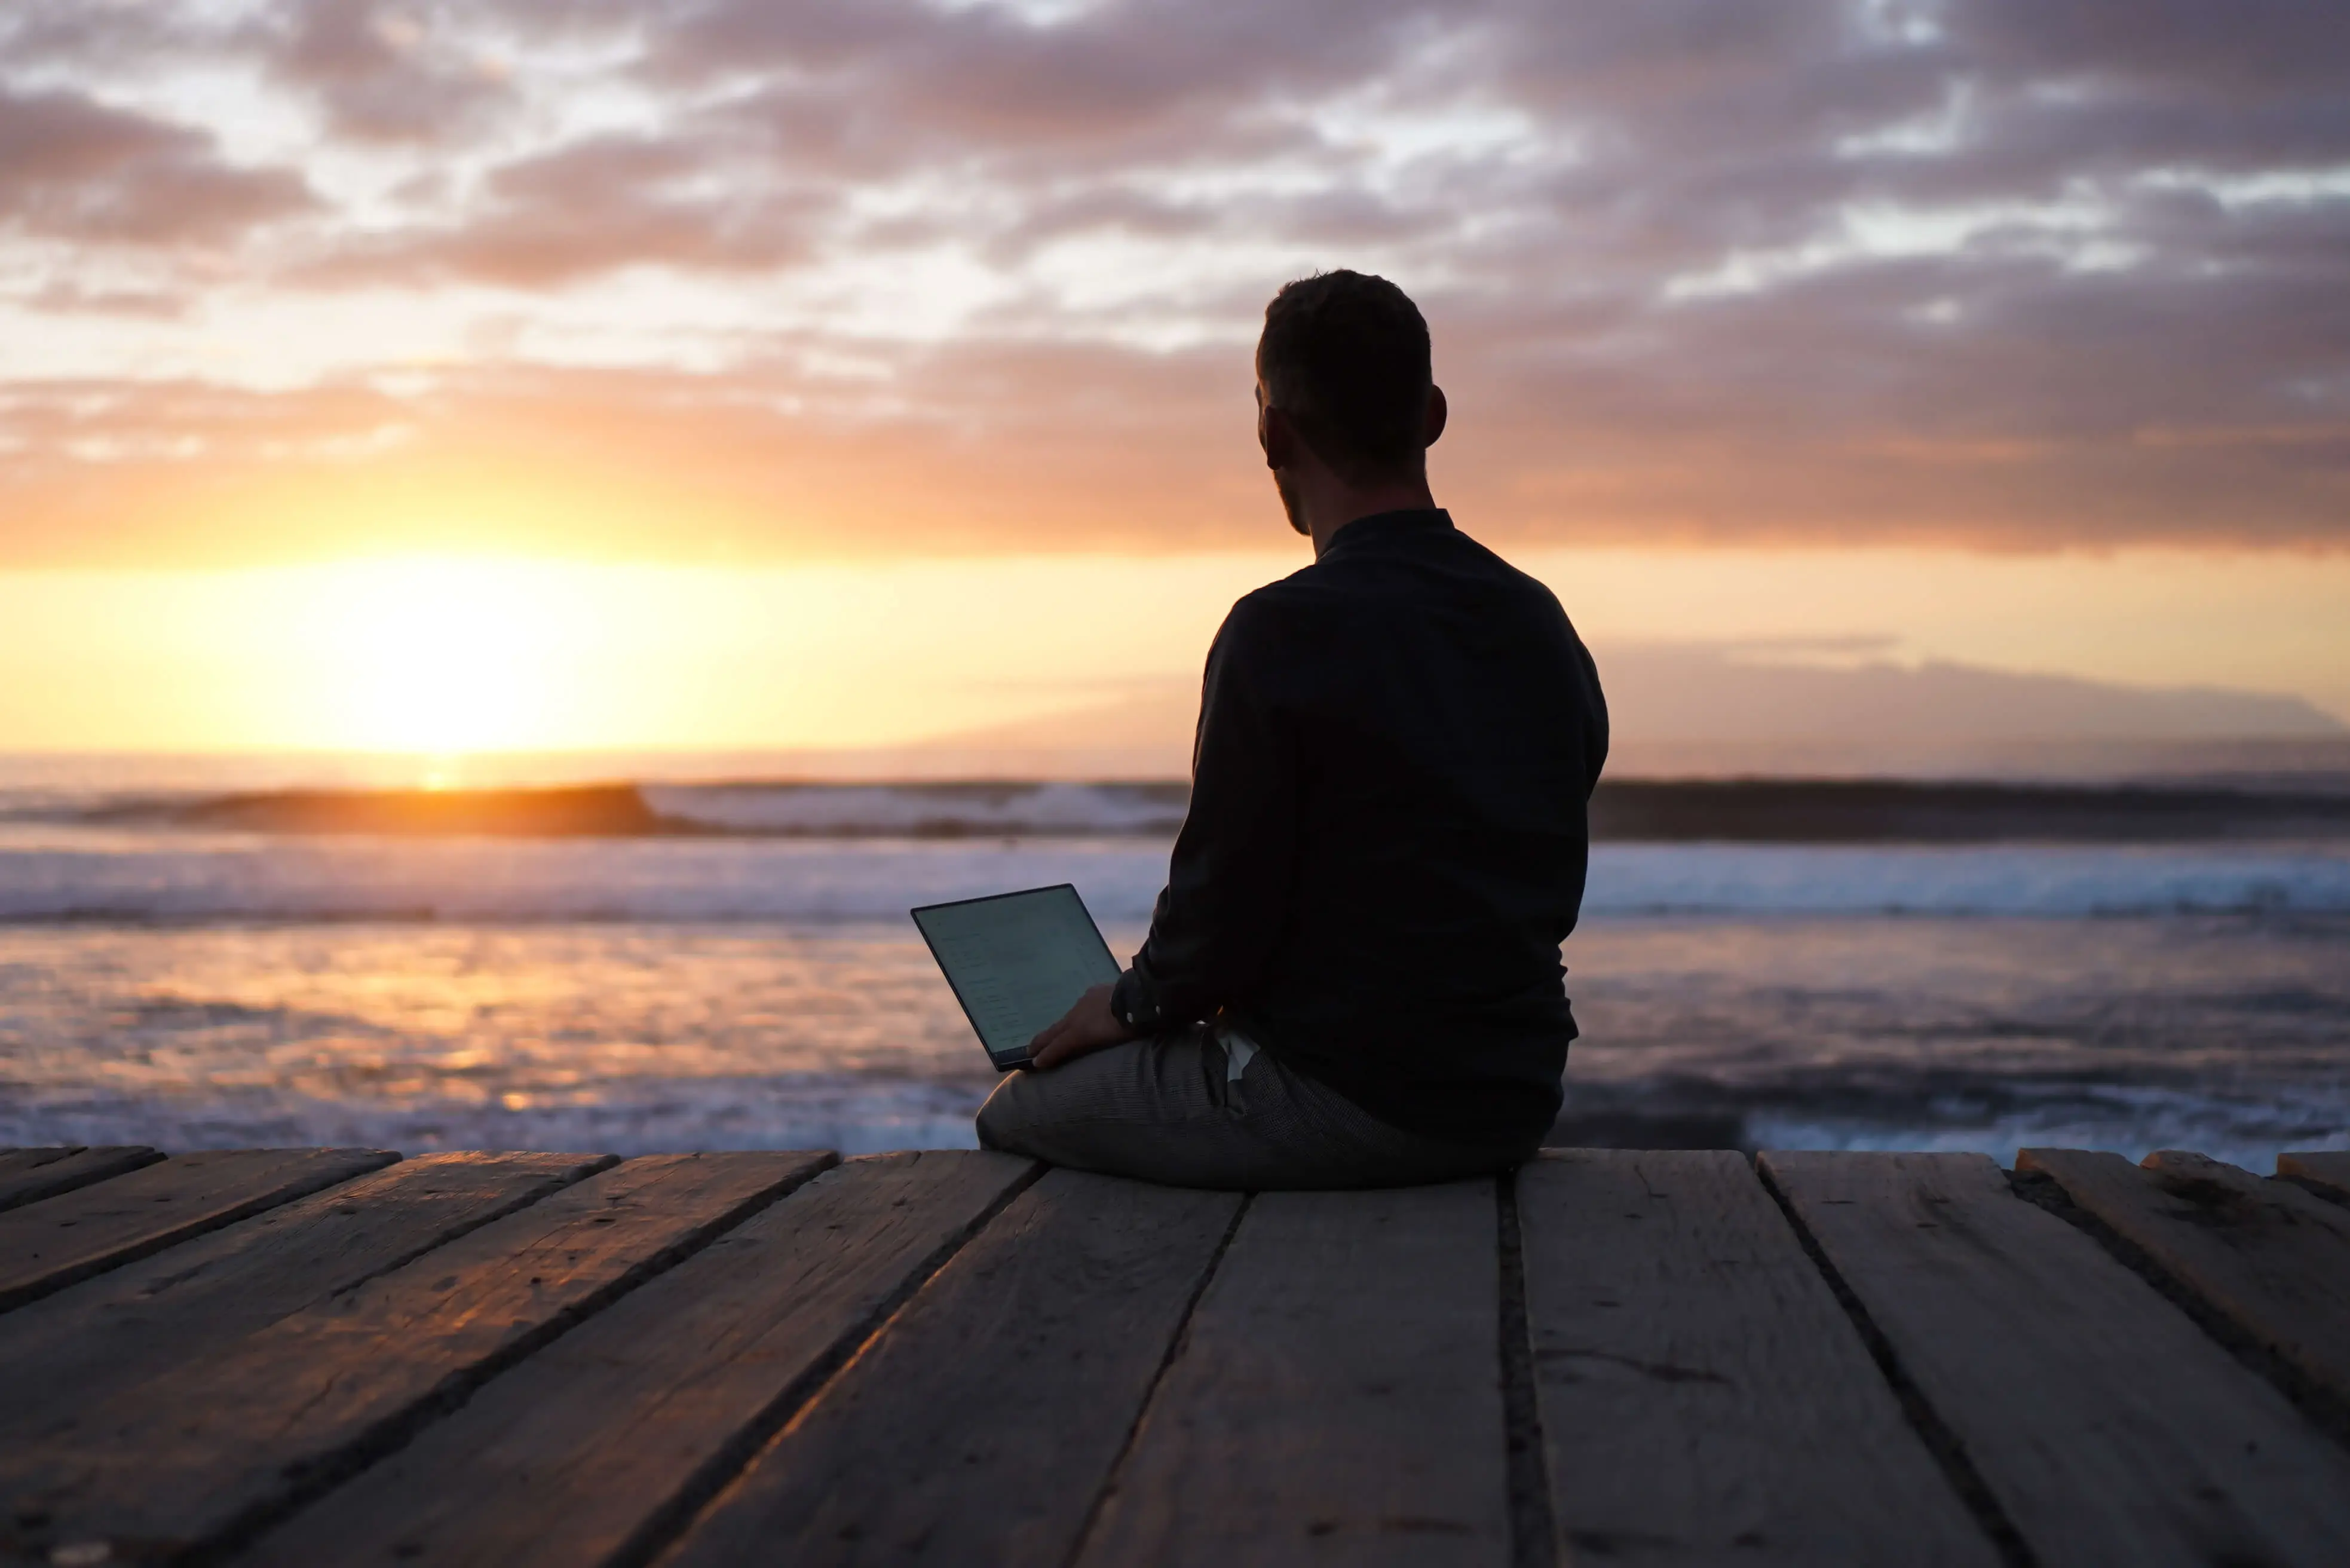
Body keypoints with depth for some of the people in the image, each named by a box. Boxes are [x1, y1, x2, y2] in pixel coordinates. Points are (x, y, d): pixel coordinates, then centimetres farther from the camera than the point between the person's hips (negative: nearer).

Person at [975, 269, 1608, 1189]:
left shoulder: (1281, 634, -19)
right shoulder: (1544, 624, 4)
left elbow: (1226, 900, -16)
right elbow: (1547, 895, 11)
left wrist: (1133, 1005, 6)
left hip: (1347, 1106, -8)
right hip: (1517, 1098, 8)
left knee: (1017, 1116, 15)